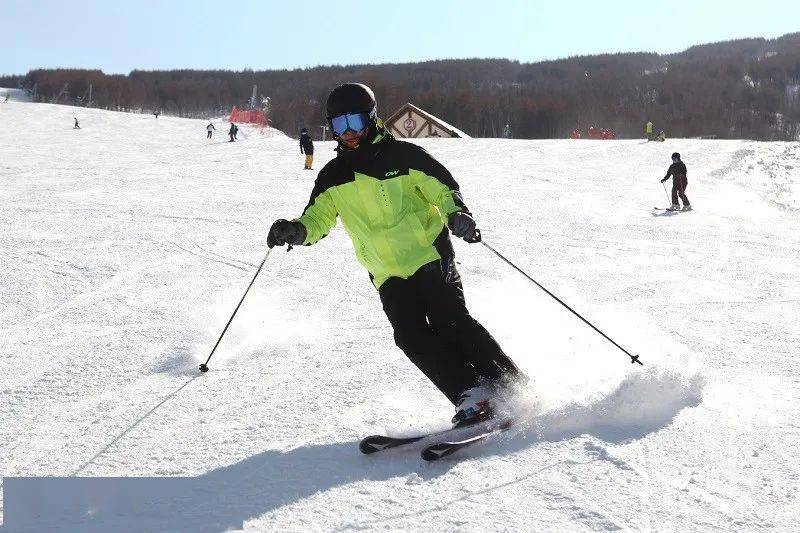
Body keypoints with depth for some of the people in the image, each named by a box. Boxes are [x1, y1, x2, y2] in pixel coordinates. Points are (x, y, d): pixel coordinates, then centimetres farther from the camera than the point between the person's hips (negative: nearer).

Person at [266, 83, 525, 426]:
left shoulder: (403, 155, -3)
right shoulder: (333, 177, 9)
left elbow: (444, 189, -1)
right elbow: (317, 219, 10)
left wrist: (456, 215, -22)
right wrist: (294, 231, -12)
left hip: (430, 256, -4)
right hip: (387, 273, 4)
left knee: (449, 322, -18)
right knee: (413, 337, -13)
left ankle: (512, 385, -9)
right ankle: (473, 398, -10)